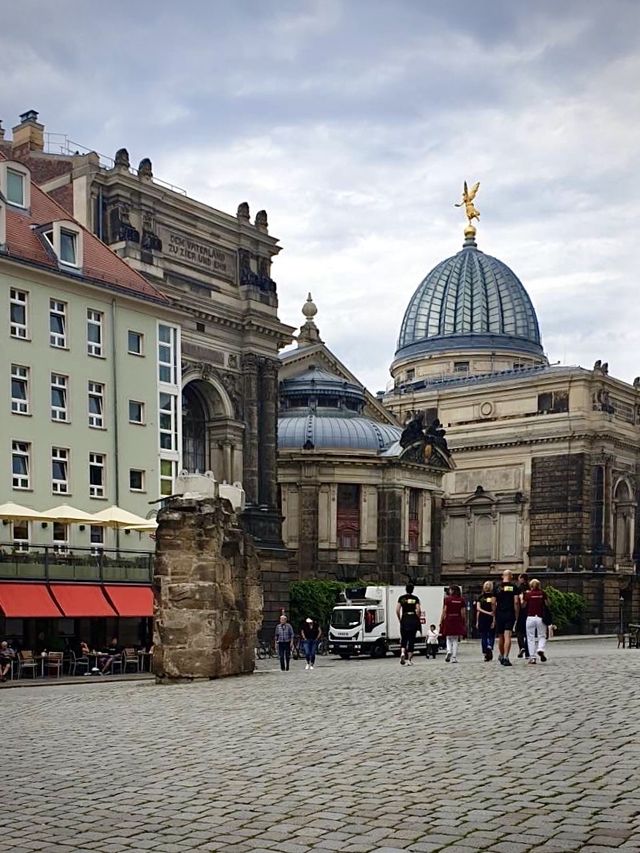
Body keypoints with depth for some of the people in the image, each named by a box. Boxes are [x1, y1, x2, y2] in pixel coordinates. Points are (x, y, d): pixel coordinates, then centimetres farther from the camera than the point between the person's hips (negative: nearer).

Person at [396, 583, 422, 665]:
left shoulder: (401, 598, 4)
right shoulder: (415, 598, 2)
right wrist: (418, 619, 5)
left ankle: (402, 653, -17)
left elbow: (397, 610, -2)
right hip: (413, 619, 0)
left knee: (403, 639, 10)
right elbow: (418, 610, -8)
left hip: (404, 619, 0)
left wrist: (400, 619, 9)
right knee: (411, 640, 7)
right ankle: (409, 659, 5)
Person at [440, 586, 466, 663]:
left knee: (449, 638, 13)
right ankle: (454, 657, 3)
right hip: (458, 621, 2)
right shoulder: (461, 600, 3)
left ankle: (449, 651, -12)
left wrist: (441, 621, 0)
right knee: (455, 640, 7)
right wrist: (463, 622, 12)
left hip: (448, 619, -2)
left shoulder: (447, 599, -4)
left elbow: (444, 611, -5)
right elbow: (463, 612, 3)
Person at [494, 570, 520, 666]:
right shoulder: (514, 587, -1)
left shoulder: (497, 587, 6)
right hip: (510, 614, -3)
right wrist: (517, 615, 0)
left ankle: (501, 656, 30)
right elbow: (516, 602, -8)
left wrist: (494, 615, 13)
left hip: (499, 614, 3)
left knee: (501, 637, 15)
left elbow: (493, 603, 5)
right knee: (508, 637, -8)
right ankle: (505, 657, -19)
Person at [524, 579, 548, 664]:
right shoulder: (542, 593, 2)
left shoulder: (528, 594, -1)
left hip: (530, 618, -1)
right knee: (542, 636, 12)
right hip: (540, 618, 1)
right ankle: (541, 649, -16)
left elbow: (523, 605, 4)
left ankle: (532, 657, 1)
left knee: (531, 638, 6)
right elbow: (547, 604, 4)